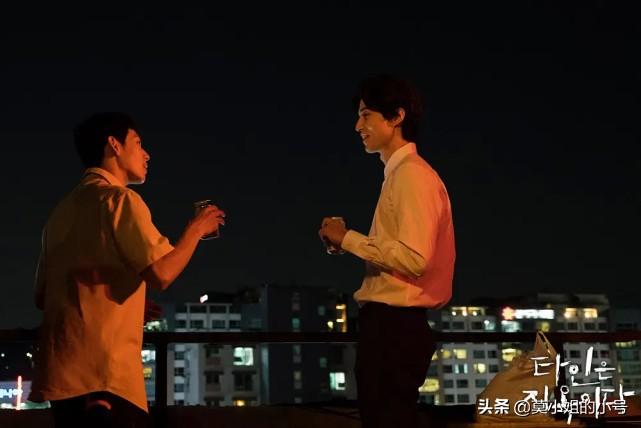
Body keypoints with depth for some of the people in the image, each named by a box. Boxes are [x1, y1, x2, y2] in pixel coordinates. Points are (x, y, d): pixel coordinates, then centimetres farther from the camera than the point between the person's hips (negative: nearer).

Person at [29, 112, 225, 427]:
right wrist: (196, 228, 0)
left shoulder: (64, 208, 19)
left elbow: (42, 297, 22)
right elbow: (161, 274, -19)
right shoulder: (118, 198, -7)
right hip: (101, 374, -9)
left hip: (65, 372, 9)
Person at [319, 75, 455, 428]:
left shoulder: (411, 174, -12)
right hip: (390, 321, 10)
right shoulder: (399, 173, 18)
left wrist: (348, 238, -13)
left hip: (395, 324, -10)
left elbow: (414, 259, -22)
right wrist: (347, 242, 6)